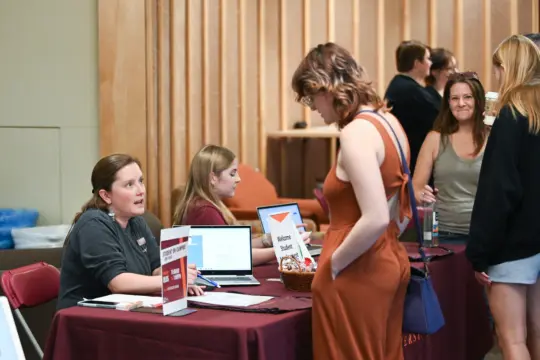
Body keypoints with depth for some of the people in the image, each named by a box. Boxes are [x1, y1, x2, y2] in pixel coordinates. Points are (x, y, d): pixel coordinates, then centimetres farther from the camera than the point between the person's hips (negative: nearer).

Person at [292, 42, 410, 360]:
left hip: (357, 273, -9)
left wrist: (332, 264, -15)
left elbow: (375, 219, -26)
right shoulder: (389, 121, 8)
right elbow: (404, 210, 16)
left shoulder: (355, 133, -20)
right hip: (390, 262, 9)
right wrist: (386, 243, 16)